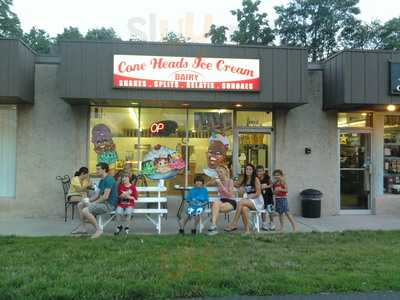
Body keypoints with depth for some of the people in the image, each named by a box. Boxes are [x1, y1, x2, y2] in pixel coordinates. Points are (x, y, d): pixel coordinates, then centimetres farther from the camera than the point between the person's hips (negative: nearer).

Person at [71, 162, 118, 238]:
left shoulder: (109, 179, -18)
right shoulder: (102, 180, 16)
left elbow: (105, 197, -24)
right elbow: (98, 194, 16)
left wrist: (93, 203, -15)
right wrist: (89, 200, -1)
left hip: (108, 204, -11)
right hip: (103, 202, 11)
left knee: (85, 211, -25)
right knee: (80, 205, 14)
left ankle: (98, 229, -14)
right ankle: (82, 227, 14)